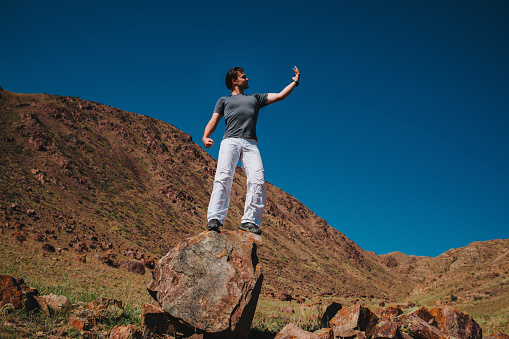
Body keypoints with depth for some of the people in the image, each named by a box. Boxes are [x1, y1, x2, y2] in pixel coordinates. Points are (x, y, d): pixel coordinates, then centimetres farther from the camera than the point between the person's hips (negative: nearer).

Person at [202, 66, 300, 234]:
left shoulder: (255, 98, 35)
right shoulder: (224, 100, 28)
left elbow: (280, 96, 31)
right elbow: (213, 121, 16)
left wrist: (295, 82, 25)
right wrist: (205, 137, -3)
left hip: (250, 144, 2)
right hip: (230, 141, -2)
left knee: (258, 179, -21)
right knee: (224, 176, -24)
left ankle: (249, 220, -22)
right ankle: (214, 219, -31)